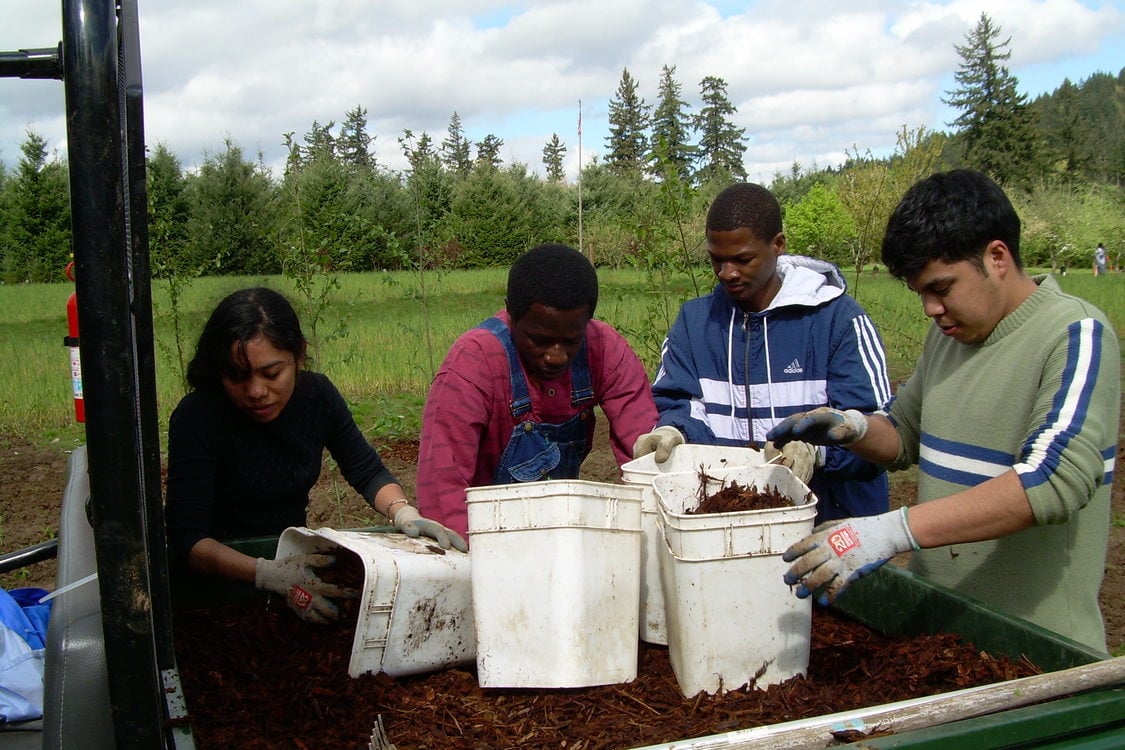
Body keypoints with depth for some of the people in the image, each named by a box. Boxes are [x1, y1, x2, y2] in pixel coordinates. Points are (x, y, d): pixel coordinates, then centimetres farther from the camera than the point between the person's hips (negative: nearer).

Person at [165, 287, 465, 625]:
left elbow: (369, 473, 4)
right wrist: (266, 573, -40)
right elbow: (186, 538, -24)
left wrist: (404, 514, -18)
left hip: (293, 556, 5)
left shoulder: (317, 394, -5)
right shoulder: (196, 417, -20)